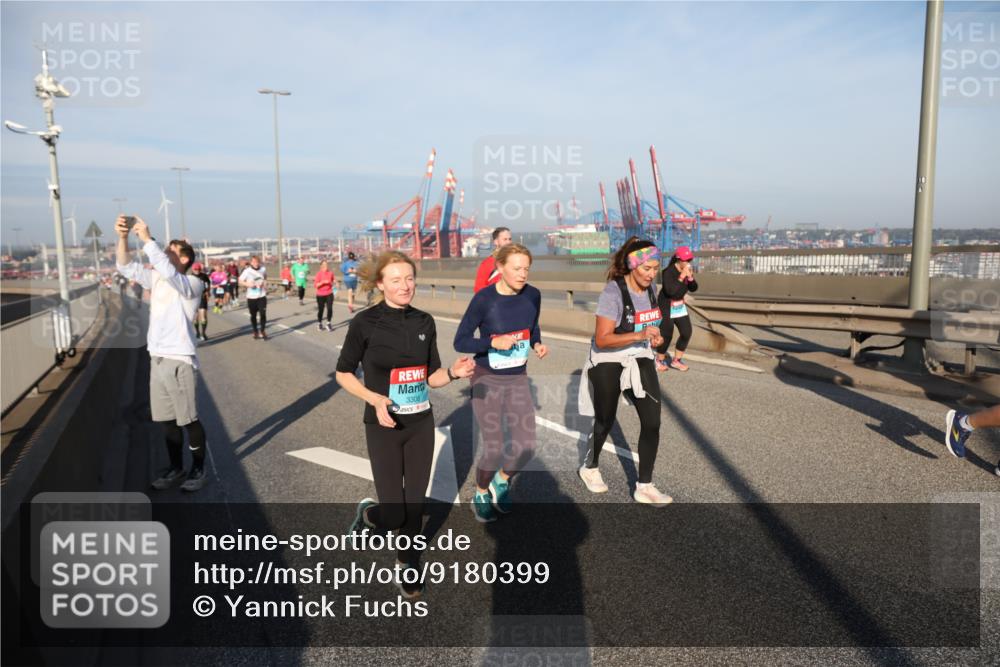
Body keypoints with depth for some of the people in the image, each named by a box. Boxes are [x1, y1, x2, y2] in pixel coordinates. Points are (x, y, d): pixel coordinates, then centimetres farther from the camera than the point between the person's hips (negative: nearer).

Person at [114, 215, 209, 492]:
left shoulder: (192, 283, -11)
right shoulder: (155, 278, 11)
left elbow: (168, 272, -29)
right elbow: (126, 267, 9)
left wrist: (147, 239, -26)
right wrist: (123, 237, -7)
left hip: (179, 360, -7)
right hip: (157, 359, 7)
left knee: (189, 420, 2)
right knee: (167, 420, 14)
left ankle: (199, 469, 16)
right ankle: (176, 469, 26)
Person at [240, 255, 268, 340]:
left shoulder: (263, 270, 1)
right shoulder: (247, 271, -8)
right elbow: (240, 281, -2)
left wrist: (265, 284, 5)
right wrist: (248, 284, -18)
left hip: (262, 296, 1)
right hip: (251, 297, -1)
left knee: (263, 314, -7)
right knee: (253, 315, 9)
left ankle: (263, 331, 7)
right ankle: (255, 332, 24)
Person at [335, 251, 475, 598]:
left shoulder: (424, 322, 0)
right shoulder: (365, 323, -12)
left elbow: (430, 377, 6)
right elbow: (343, 374, -3)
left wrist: (453, 372, -15)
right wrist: (374, 398, -19)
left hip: (421, 424, 4)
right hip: (384, 427, -3)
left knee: (415, 503, 11)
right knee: (393, 515, -2)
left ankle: (406, 561, 37)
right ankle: (367, 512, 33)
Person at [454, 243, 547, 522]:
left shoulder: (533, 296, -7)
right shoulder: (484, 299, -20)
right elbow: (460, 342, -15)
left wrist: (538, 344, -9)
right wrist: (493, 343, -30)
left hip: (518, 379, 4)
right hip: (487, 380, -4)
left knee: (525, 447, -3)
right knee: (494, 448, -6)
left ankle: (502, 480, 31)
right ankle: (481, 495, 26)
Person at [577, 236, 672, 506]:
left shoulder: (650, 288, -2)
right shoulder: (613, 292, -24)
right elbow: (602, 339, -29)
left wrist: (653, 337, -1)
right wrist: (640, 335, -37)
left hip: (640, 359, 6)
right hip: (608, 362, -5)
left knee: (652, 422, -4)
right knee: (605, 422, 13)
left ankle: (644, 487, 9)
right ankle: (589, 468, 41)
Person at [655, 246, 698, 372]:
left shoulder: (688, 271, -2)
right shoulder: (668, 272, -23)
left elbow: (693, 288, 2)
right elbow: (670, 291, -33)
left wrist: (690, 277, -17)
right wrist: (682, 277, -33)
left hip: (680, 306, 7)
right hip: (666, 306, -7)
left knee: (686, 333, 6)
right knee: (666, 335, -5)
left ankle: (676, 361, 20)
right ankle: (659, 361, 17)